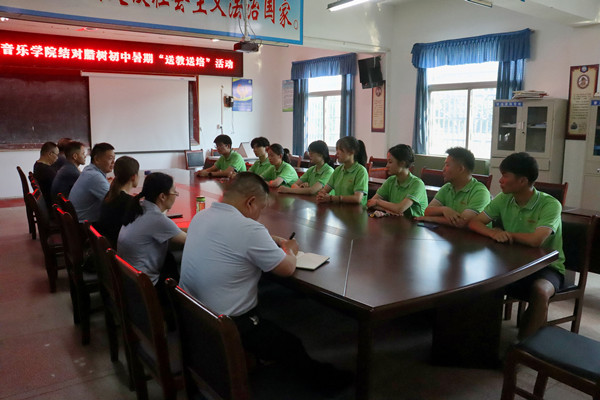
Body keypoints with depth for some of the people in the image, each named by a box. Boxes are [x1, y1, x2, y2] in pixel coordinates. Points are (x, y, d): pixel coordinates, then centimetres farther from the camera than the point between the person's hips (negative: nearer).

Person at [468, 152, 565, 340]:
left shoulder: (550, 204, -17)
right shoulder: (503, 199, 1)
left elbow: (536, 240, -31)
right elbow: (474, 222, 0)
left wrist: (506, 233, -14)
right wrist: (493, 233, -22)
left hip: (546, 266, -4)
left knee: (540, 291, -36)